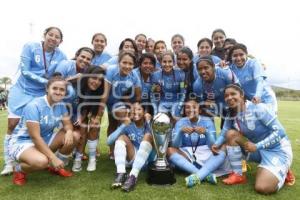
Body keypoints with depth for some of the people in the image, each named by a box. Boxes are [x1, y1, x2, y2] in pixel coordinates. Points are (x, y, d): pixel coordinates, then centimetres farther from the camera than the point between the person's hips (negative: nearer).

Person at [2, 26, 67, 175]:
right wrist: (46, 81, -21)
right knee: (13, 125, -2)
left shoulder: (61, 56, -3)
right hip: (22, 91, -1)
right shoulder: (30, 47, -9)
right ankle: (8, 163, 9)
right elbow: (25, 71, -15)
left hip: (41, 95, 2)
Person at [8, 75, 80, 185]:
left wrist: (69, 131, -27)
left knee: (74, 136, -12)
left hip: (45, 139, 7)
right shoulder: (34, 106, -26)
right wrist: (53, 158, -30)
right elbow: (35, 137, -28)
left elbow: (67, 124, 0)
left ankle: (56, 166, 9)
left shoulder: (61, 105, -6)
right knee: (42, 161, -36)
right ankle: (19, 169, 0)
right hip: (22, 142, -6)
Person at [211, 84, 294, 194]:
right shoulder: (231, 115, -6)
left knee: (262, 188, -22)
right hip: (258, 150, 6)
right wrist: (216, 144, -23)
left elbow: (279, 131, -22)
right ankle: (238, 175, -5)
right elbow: (224, 133, -1)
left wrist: (257, 146, -29)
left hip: (277, 150, -5)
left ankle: (282, 172, 12)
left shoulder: (258, 108, -23)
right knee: (231, 134, -16)